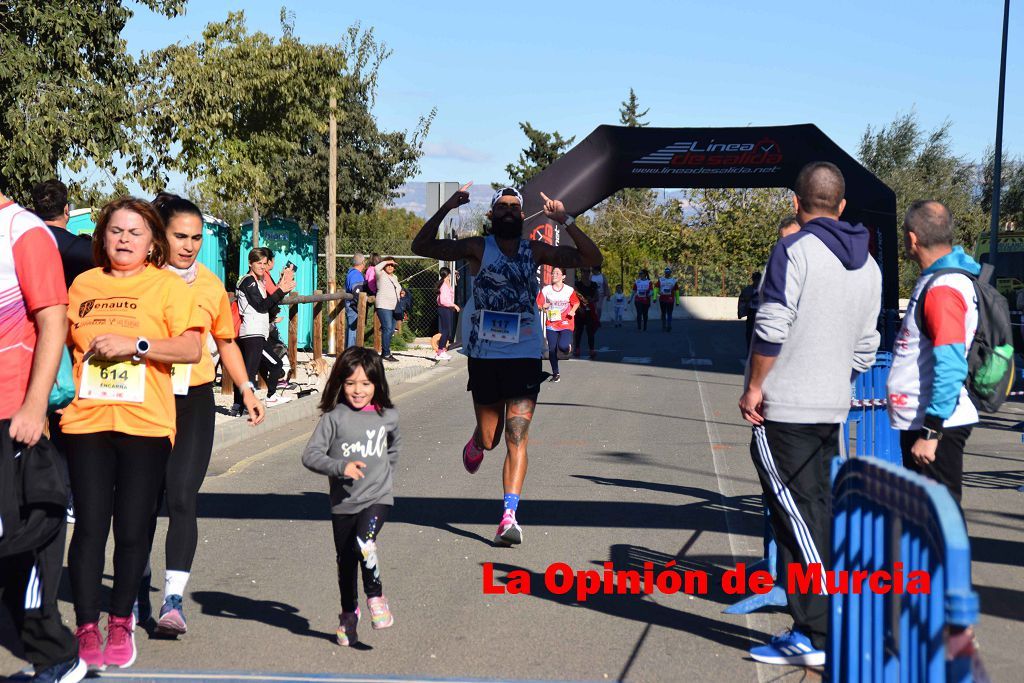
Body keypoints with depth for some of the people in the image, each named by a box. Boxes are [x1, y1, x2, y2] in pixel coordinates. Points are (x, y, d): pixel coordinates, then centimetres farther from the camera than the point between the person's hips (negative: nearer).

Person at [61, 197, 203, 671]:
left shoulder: (168, 285, 3)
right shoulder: (83, 283, 13)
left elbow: (192, 349, -6)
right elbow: (63, 341, 23)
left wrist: (135, 344, -15)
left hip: (145, 423, -2)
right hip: (86, 419, 2)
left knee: (132, 529, 3)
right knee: (89, 525, 0)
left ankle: (121, 622, 20)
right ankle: (86, 628, 8)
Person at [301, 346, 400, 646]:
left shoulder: (388, 416, 2)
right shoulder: (334, 418, -7)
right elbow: (310, 455, -12)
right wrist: (340, 467, -24)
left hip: (378, 498, 0)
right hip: (343, 502, 1)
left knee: (364, 541, -26)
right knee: (346, 561, 11)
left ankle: (375, 596, -6)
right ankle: (348, 614, 33)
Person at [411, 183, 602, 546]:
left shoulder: (536, 251, 5)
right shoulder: (477, 248, 1)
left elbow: (592, 258, 0)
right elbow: (421, 247, -8)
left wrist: (565, 220, -9)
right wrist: (447, 208, -18)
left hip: (525, 356, 0)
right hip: (484, 356, 0)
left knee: (517, 438, -9)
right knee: (489, 438, 10)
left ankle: (509, 517, -10)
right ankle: (475, 445, 48)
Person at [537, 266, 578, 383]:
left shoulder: (569, 290, 0)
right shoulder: (546, 290, 1)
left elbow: (576, 303, 13)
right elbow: (538, 304, 4)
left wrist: (572, 311, -6)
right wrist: (543, 306, -18)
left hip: (566, 324, -2)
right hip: (551, 324, 2)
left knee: (563, 347, -20)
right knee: (552, 350, 2)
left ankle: (568, 344, 20)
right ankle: (555, 374, 18)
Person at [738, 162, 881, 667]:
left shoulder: (794, 250, -11)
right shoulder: (867, 264, 13)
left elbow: (771, 327, -18)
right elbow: (864, 347, 16)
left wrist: (754, 386, -9)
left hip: (784, 409, -7)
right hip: (833, 409, 8)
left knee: (798, 517, -4)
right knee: (816, 517, 12)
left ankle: (823, 636, -3)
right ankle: (808, 633, 18)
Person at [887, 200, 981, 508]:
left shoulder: (944, 289, -19)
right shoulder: (936, 279, 13)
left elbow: (950, 368, -25)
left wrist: (930, 433, -23)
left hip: (936, 426, -10)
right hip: (919, 422, 10)